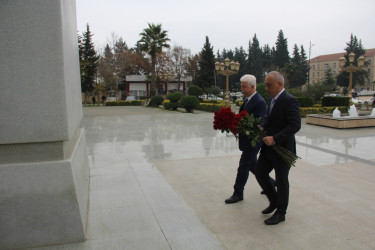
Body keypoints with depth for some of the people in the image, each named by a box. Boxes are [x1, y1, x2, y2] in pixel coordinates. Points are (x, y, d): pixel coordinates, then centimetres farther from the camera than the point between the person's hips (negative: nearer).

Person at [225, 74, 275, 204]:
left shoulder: (259, 102, -18)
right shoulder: (247, 99, 11)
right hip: (247, 139, 9)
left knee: (243, 165, -1)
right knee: (252, 164, 20)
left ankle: (238, 193, 12)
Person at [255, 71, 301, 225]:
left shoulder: (289, 101, -18)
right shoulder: (273, 99, 10)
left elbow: (295, 125, -25)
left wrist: (275, 138, -29)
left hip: (283, 148, -8)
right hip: (269, 147, 9)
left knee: (281, 180, 6)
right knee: (260, 173, 13)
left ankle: (280, 213, 24)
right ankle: (274, 201, 34)